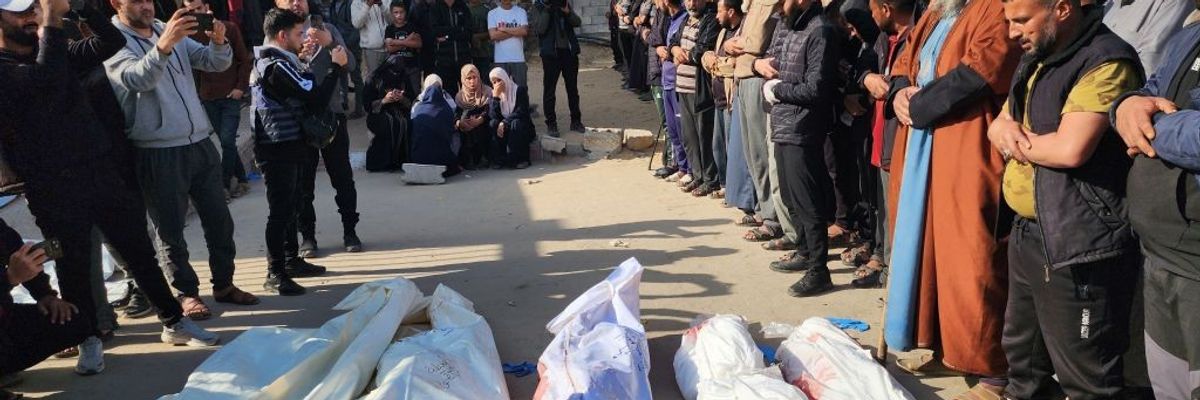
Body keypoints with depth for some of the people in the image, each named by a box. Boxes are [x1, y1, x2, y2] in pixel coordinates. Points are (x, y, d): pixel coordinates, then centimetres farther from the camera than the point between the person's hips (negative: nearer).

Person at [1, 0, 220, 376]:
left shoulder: (59, 53, 14)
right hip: (55, 190, -5)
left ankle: (174, 322, 23)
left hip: (102, 172, 6)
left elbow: (112, 42, 7)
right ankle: (88, 339, 23)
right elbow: (47, 80, -24)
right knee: (74, 267, 4)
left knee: (140, 250, 11)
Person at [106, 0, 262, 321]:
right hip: (158, 153, -6)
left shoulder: (170, 31, 11)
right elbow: (137, 78, -26)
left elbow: (216, 63, 3)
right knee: (170, 229, 5)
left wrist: (219, 41, -20)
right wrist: (163, 45, -44)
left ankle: (224, 284, 25)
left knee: (219, 221, 11)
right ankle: (186, 293, 18)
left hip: (200, 144, 6)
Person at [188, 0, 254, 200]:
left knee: (227, 141, -9)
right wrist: (196, 93, -4)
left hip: (231, 95, -2)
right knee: (225, 141, 8)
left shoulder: (229, 28, -2)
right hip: (208, 98, 3)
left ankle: (224, 185, -1)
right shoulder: (191, 35, 1)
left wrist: (241, 87, -7)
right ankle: (241, 179, 20)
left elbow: (244, 60, 1)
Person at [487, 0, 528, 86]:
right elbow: (493, 35, -10)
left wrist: (503, 29, -8)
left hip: (518, 58, 1)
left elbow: (524, 31, -11)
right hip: (500, 59, 0)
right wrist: (515, 31, -7)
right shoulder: (492, 13, 3)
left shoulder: (521, 11, 5)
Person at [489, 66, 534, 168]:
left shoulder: (520, 90, -7)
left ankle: (521, 159, -29)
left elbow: (521, 112, -18)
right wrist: (495, 97, -19)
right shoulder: (494, 94, 4)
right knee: (493, 124, -25)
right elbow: (493, 116, -9)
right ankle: (500, 159, -24)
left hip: (524, 129, -3)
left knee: (516, 123, -35)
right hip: (505, 129, 3)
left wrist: (504, 122, -27)